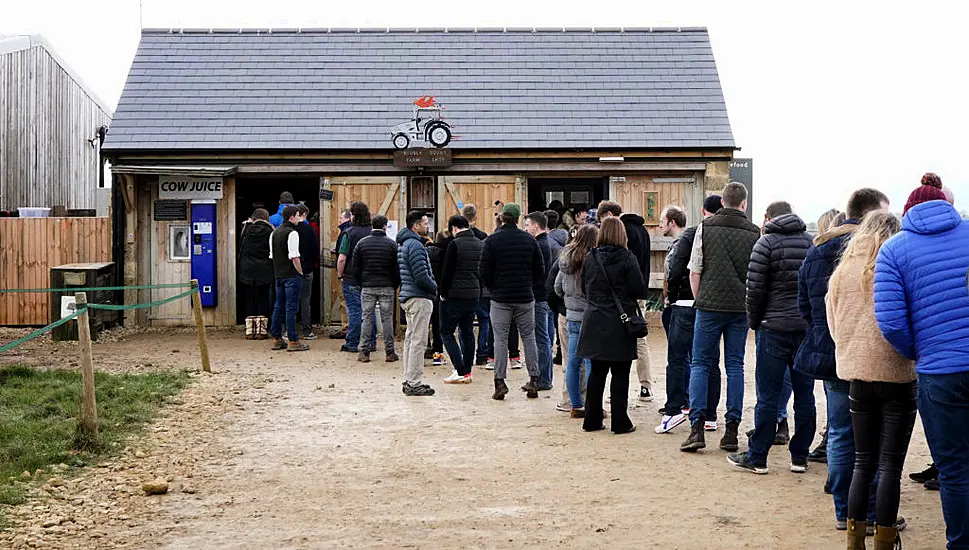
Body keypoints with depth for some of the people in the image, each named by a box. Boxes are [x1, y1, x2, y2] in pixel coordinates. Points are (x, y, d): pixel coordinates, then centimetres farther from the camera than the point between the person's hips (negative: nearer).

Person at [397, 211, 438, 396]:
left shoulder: (403, 244, 16)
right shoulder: (415, 245, -16)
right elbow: (421, 276, -21)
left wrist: (432, 287, 15)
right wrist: (436, 289, -5)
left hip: (407, 297, 11)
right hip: (419, 298, -11)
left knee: (410, 339, 14)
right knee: (418, 341, -7)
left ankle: (409, 380, 20)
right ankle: (414, 383, -6)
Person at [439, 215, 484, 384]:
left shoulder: (455, 244, -13)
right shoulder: (480, 244, 9)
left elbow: (447, 272, -14)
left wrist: (443, 293, -3)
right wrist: (479, 292, 17)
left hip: (455, 296, -7)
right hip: (474, 296, 7)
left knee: (447, 332, 1)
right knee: (468, 332, 14)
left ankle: (461, 372, -7)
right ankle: (467, 371, 15)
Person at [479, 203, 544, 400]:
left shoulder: (492, 240, -6)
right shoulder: (530, 240, 2)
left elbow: (483, 270, -7)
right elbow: (540, 271, 5)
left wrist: (493, 288, 9)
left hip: (500, 298, -2)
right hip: (525, 298, 2)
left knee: (501, 339, 2)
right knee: (529, 337, 10)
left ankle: (500, 382, -2)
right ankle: (533, 380, 11)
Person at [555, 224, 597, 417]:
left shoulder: (566, 258, 8)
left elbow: (557, 287, 17)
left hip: (571, 316, 7)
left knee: (573, 361, 11)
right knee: (591, 361, -2)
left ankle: (576, 405, 17)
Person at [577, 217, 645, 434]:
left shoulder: (590, 258, 2)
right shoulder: (627, 259, -10)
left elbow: (584, 288, 10)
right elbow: (639, 290, -9)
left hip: (594, 323, 4)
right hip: (620, 325, -4)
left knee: (597, 372, 12)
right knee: (620, 373, 2)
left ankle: (592, 419, 16)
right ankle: (620, 422, 4)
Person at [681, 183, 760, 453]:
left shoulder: (705, 228, -2)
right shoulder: (754, 233, 2)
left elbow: (694, 272, -1)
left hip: (709, 306, -1)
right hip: (740, 308, 1)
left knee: (700, 364, 5)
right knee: (735, 366, 7)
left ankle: (697, 427, -5)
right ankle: (731, 430, 6)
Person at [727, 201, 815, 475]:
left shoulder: (767, 243, -5)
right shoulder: (812, 242, 9)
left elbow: (755, 289, -10)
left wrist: (754, 321, 3)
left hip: (775, 328, -4)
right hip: (808, 329, 4)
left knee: (768, 396, 0)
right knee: (805, 395, 9)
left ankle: (757, 457, 5)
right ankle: (800, 457, 15)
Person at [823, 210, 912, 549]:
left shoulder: (841, 272, 6)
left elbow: (834, 326, 10)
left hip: (856, 375, 5)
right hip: (895, 373, -4)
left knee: (863, 462, 13)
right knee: (891, 466, 1)